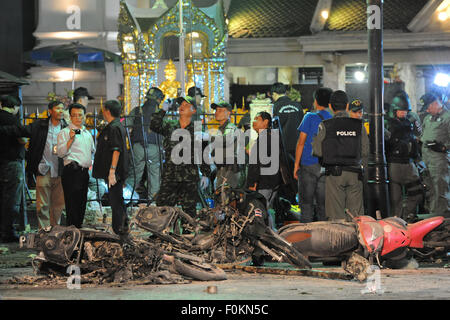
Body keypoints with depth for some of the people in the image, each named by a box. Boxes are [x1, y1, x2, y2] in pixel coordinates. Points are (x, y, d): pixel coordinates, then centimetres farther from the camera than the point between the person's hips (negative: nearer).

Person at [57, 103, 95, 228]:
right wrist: (70, 139, -20)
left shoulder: (87, 133, 21)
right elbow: (60, 153, -12)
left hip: (85, 172, 8)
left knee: (82, 204, 11)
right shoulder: (64, 132, -1)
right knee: (72, 204, -10)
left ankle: (79, 227, 17)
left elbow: (93, 151, 32)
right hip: (72, 172, -7)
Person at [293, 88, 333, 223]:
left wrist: (296, 164, -2)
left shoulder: (310, 117, -5)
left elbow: (301, 142, -7)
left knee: (306, 201, 1)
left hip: (308, 165, -3)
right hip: (326, 166, 3)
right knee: (322, 203, 7)